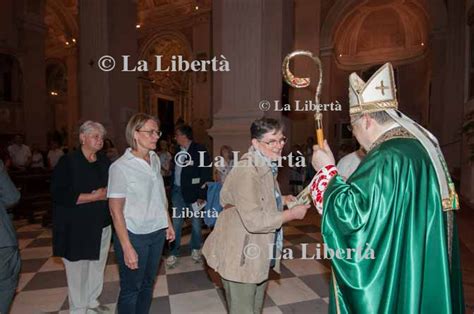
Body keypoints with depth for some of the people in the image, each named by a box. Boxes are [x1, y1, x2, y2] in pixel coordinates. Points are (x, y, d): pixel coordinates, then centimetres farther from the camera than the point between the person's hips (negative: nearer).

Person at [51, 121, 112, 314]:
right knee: (78, 269, 5)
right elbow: (59, 194, -15)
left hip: (101, 224, 5)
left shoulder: (104, 162, 8)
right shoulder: (68, 162, -8)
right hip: (76, 227, -5)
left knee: (97, 266, 14)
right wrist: (94, 197, -17)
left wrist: (106, 193, -7)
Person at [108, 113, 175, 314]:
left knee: (148, 283, 20)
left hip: (157, 231, 6)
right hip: (134, 235, -5)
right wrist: (127, 248, -16)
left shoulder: (155, 159, 2)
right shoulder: (120, 167, -15)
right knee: (131, 288, 12)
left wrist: (168, 223, 11)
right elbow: (116, 210, -14)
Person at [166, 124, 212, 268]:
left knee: (196, 223, 12)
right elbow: (175, 170, 13)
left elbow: (206, 175, -14)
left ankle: (195, 249, 33)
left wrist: (202, 195, -16)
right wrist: (171, 187, 4)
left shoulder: (200, 151, -13)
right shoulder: (178, 151, 5)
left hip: (193, 192, -5)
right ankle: (174, 253, 23)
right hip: (178, 191, 5)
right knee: (176, 223, 9)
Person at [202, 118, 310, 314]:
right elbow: (255, 220, -30)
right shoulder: (247, 171, -24)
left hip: (260, 257, 10)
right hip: (241, 259, -9)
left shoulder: (267, 167, 10)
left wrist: (281, 199, 7)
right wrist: (292, 214, -20)